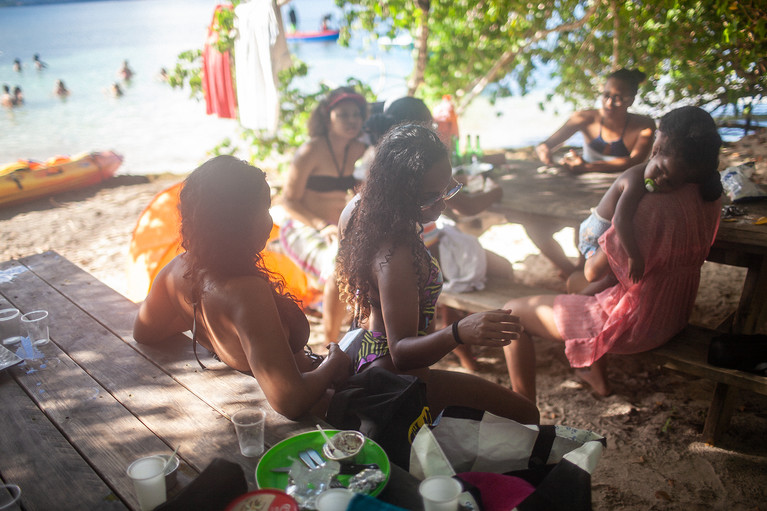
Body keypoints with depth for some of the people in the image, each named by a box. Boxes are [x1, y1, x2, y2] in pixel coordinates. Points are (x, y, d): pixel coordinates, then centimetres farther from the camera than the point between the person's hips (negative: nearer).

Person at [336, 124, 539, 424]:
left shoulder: (359, 212, -4)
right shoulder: (396, 256, -34)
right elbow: (400, 353, -34)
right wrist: (459, 333, -49)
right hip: (392, 375, -10)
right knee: (524, 416, -10)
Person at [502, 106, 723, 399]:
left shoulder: (655, 207, -32)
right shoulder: (708, 196, -4)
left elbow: (593, 270, -24)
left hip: (636, 325, -9)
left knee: (512, 313, 0)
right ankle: (598, 378, 45)